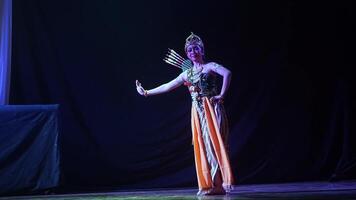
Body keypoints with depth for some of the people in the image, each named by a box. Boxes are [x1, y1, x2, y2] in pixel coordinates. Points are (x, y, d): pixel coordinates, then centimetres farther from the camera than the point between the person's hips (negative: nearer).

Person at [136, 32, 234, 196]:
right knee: (201, 146, 2)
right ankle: (208, 185, 6)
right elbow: (167, 86, 19)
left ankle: (219, 184, -8)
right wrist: (146, 92, 19)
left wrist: (222, 95, -20)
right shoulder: (187, 74, 15)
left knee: (214, 144, -10)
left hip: (212, 109, -5)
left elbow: (227, 73, -19)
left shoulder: (210, 66, 0)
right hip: (197, 112, 6)